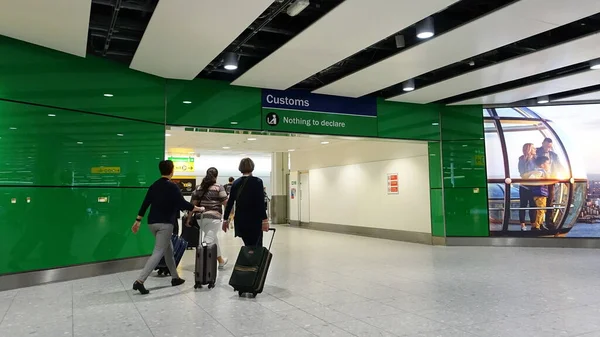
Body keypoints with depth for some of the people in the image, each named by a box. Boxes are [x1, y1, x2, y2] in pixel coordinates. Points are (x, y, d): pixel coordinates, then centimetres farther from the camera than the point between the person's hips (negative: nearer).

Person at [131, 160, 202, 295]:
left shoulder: (154, 185, 10)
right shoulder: (172, 186, -10)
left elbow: (145, 204, 9)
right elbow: (182, 203, -12)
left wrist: (138, 221, 13)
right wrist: (197, 209, 1)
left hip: (152, 222, 8)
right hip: (165, 224, -7)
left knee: (168, 250, 18)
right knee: (158, 252, -7)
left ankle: (175, 278, 26)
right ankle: (140, 281, -17)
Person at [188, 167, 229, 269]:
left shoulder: (199, 188, 10)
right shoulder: (219, 187, -2)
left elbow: (193, 203, 8)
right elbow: (225, 202, -4)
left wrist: (189, 218, 11)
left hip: (201, 217, 6)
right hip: (214, 217, -6)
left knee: (213, 238, 22)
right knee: (208, 241, -6)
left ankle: (221, 261, 38)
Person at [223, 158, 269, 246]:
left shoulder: (236, 183, 5)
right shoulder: (257, 181, -8)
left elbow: (230, 202, 8)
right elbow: (261, 202, -15)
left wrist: (226, 219, 15)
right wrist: (264, 219, -13)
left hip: (240, 220, 5)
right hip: (254, 220, -5)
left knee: (248, 246, 14)